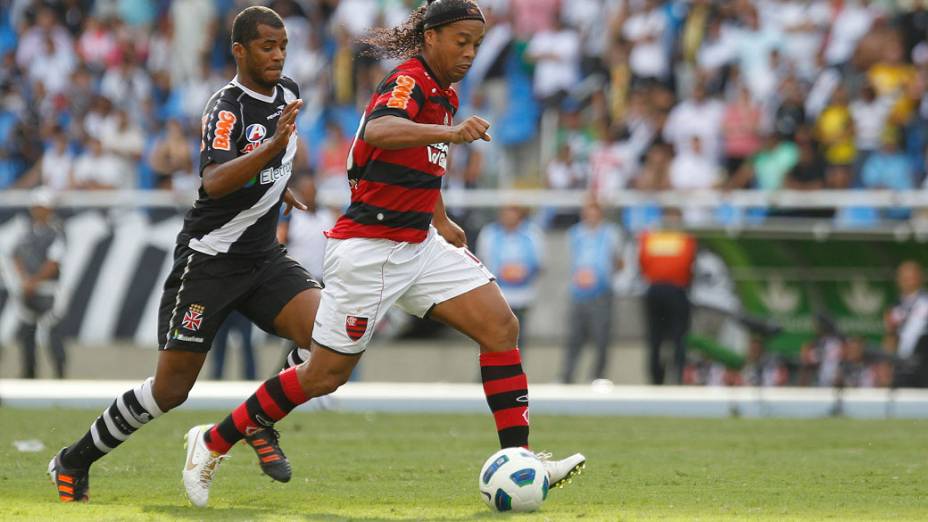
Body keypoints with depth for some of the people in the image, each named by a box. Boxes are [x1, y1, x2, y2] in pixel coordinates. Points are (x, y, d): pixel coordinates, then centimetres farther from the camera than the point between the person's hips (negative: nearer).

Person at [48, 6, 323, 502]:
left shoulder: (288, 93, 6)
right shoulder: (226, 108, -18)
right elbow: (213, 183, -36)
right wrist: (273, 146, -46)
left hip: (263, 256, 6)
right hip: (208, 259, -6)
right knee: (170, 388, -5)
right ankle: (74, 462, 13)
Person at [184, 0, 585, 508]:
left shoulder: (443, 93, 12)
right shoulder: (409, 81, -17)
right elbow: (379, 130, -41)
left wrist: (441, 221, 32)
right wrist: (450, 132, -56)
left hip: (418, 246, 9)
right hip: (368, 250, -9)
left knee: (501, 326, -7)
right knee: (326, 375, -1)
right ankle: (212, 442, 15)